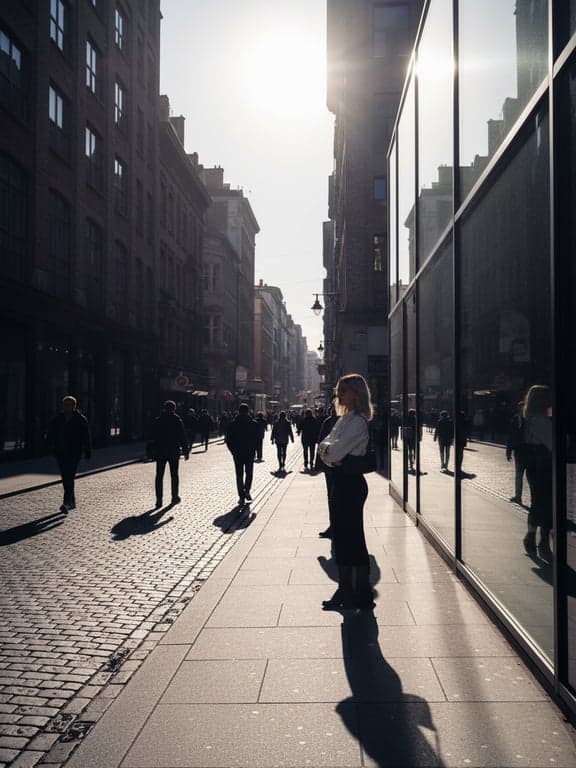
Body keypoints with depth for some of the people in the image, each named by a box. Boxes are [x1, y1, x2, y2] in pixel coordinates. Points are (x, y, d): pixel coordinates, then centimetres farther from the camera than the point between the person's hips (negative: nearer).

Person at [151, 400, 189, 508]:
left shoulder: (158, 421, 2)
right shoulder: (178, 421, -5)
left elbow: (153, 437, 5)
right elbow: (183, 438, -6)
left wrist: (155, 450, 13)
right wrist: (186, 451, 0)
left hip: (160, 452, 1)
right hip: (174, 452, -1)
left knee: (159, 476, 3)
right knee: (174, 475, 12)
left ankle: (159, 500, -3)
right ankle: (175, 497, 18)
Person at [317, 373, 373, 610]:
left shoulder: (358, 422, -16)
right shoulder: (344, 419, 14)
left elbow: (335, 451, -23)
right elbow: (325, 447, 12)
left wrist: (326, 448, -3)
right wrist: (329, 450, -8)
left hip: (351, 482, -10)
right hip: (341, 480, 10)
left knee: (352, 537, -2)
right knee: (340, 535, 14)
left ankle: (362, 594, 10)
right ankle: (346, 590, 25)